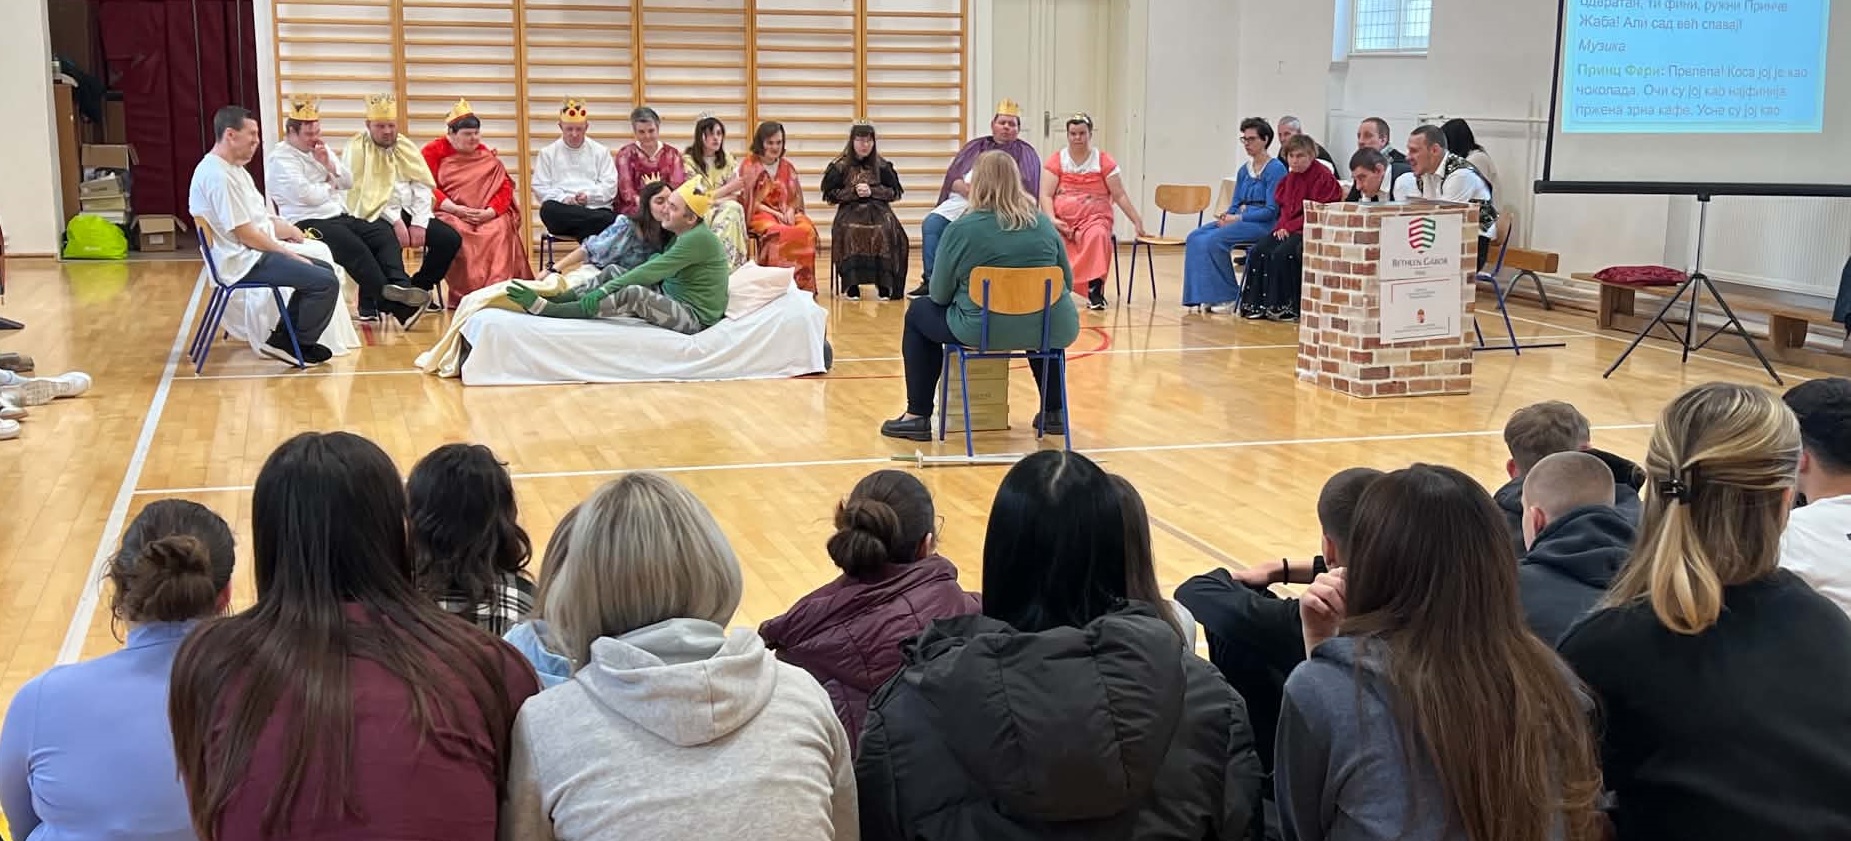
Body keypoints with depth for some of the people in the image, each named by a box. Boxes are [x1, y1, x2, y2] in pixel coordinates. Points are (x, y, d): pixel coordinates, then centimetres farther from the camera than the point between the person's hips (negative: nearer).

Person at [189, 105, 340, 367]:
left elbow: (262, 218, 17)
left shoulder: (233, 169, 13)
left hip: (255, 254, 11)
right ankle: (299, 346, 2)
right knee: (326, 282, -16)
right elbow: (245, 234, -21)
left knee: (324, 269, 15)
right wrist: (290, 255, -12)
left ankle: (283, 340, 14)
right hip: (244, 264, -11)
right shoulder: (218, 176, -20)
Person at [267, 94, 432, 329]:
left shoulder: (320, 149, 21)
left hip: (339, 216, 8)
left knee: (384, 233, -16)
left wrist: (329, 164, -1)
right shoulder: (280, 158, -4)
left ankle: (399, 286, -35)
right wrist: (330, 186, 2)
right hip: (308, 223, -8)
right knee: (354, 247, -31)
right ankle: (393, 307, -34)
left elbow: (348, 182, 17)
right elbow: (305, 195, -16)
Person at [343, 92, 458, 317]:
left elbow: (422, 186, 7)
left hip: (408, 212, 6)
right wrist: (394, 221, -19)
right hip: (375, 216, -6)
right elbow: (361, 193, -12)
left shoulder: (407, 148, 14)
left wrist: (419, 223, -8)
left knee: (451, 239, -11)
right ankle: (371, 302, -19)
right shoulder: (356, 149, -3)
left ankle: (419, 289, 9)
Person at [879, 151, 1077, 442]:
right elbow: (1067, 282, 11)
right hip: (1051, 332, 4)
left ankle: (918, 416, 18)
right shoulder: (1043, 223, 3)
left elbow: (940, 295, 0)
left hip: (982, 332, -4)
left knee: (918, 312, 21)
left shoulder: (960, 230, -7)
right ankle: (1054, 412, 41)